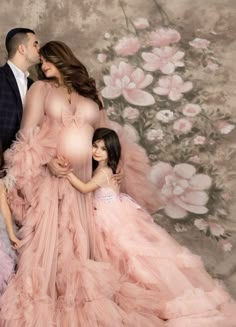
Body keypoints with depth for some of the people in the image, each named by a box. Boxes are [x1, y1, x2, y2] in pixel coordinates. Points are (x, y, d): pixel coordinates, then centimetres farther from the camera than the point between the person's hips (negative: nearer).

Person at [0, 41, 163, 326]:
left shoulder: (89, 94, 16)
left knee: (79, 241, 5)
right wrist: (47, 159, -17)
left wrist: (117, 169, 8)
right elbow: (28, 133, -2)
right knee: (47, 239, -5)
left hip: (83, 181, 3)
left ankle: (78, 304, 15)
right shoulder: (41, 88, 7)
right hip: (49, 175, -3)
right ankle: (40, 302, 5)